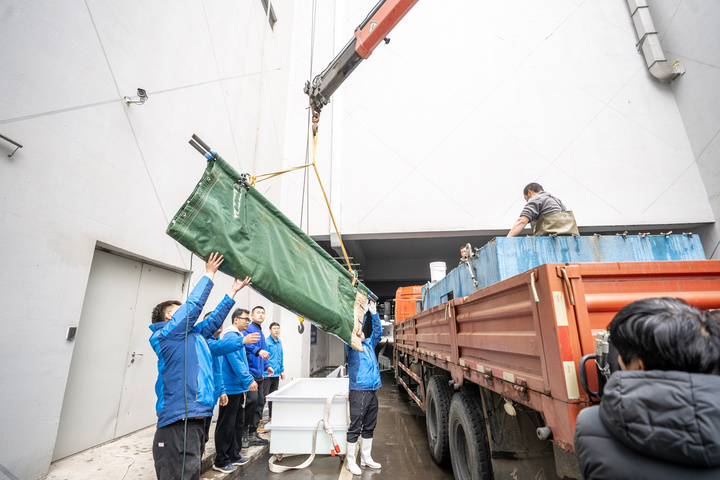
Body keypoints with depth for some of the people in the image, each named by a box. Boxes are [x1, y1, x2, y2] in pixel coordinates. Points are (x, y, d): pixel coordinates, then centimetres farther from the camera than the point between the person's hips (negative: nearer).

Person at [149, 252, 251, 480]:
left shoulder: (192, 335, 18)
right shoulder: (168, 333, -5)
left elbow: (214, 320, 25)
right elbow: (193, 305, -9)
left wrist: (233, 291, 28)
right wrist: (209, 274, 0)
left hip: (195, 420, 9)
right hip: (178, 425, -9)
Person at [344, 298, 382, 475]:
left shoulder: (369, 344, 16)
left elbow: (378, 331, 11)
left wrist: (374, 313, 3)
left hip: (372, 391, 7)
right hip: (358, 391, -6)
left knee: (369, 427, 16)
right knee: (355, 428, 1)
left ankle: (366, 458, 30)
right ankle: (350, 461, 15)